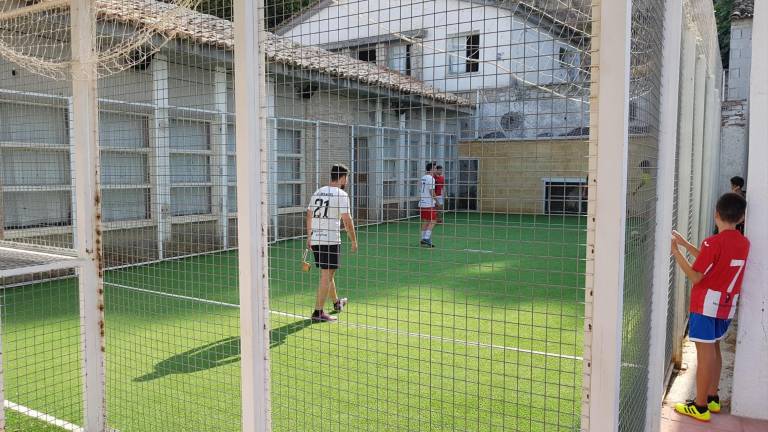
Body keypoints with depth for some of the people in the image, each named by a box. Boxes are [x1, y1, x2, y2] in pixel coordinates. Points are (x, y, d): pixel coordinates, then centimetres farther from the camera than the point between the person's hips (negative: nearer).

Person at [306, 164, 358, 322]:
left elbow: (309, 216, 18)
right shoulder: (341, 195, -8)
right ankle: (318, 312, -2)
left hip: (315, 239, 8)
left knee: (327, 273, 21)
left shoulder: (317, 192, 13)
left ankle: (337, 302, 39)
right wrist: (354, 241, -2)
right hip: (331, 241, -7)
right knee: (326, 276, -2)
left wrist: (309, 237, 27)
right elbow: (347, 221, -12)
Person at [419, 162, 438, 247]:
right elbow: (432, 192, -15)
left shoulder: (422, 178, 14)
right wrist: (437, 201, -6)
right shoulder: (431, 178, -12)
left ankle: (423, 239, 13)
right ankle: (426, 238, -11)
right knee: (432, 221, -3)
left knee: (425, 222, 11)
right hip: (429, 204, -8)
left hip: (421, 203, 8)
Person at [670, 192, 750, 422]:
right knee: (714, 349, 20)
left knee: (705, 352, -1)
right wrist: (686, 244, 15)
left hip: (706, 304, -7)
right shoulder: (744, 243, 4)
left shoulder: (713, 242, -19)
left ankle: (700, 407, 7)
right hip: (727, 306, 7)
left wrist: (676, 252, -10)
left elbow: (695, 276, -16)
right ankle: (712, 398, 30)